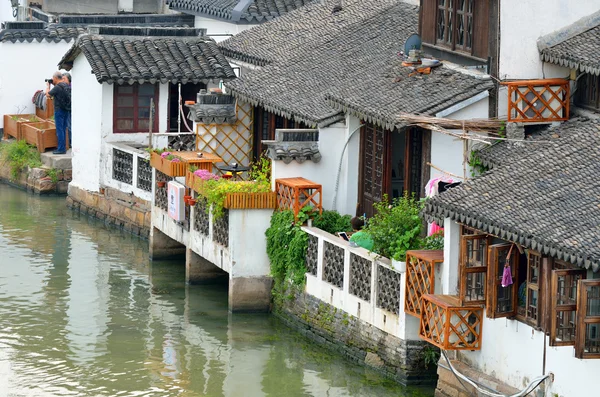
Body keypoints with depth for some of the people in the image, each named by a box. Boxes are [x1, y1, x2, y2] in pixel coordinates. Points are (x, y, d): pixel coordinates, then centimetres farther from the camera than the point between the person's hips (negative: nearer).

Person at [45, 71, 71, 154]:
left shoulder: (57, 87, -17)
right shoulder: (66, 86, 9)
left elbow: (48, 94, -9)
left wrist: (48, 86, 7)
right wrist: (54, 85, 15)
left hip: (59, 110, -9)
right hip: (66, 110, 9)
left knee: (59, 130, -5)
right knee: (63, 129, 14)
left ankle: (61, 149, -5)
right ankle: (63, 148, 18)